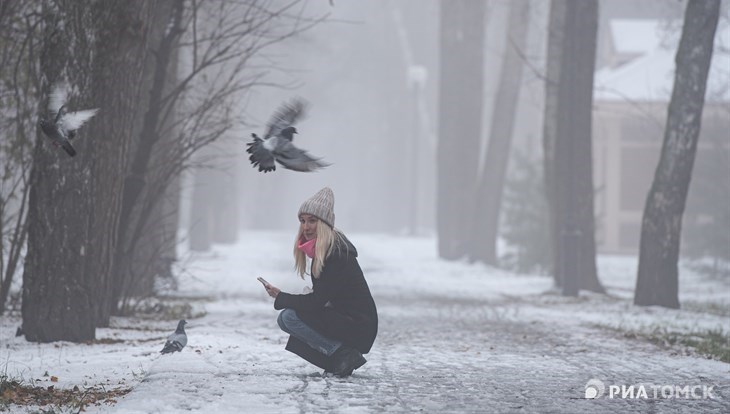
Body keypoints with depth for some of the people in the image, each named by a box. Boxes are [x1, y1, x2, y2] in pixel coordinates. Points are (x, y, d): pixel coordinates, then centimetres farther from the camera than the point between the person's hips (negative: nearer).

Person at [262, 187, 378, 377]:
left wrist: (280, 298, -9)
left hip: (357, 326, -10)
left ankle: (344, 354, -12)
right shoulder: (321, 251, 11)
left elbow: (317, 301, -20)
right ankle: (338, 361, 7)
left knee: (289, 317, -18)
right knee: (284, 318, 12)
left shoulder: (337, 254, -19)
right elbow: (320, 298, 13)